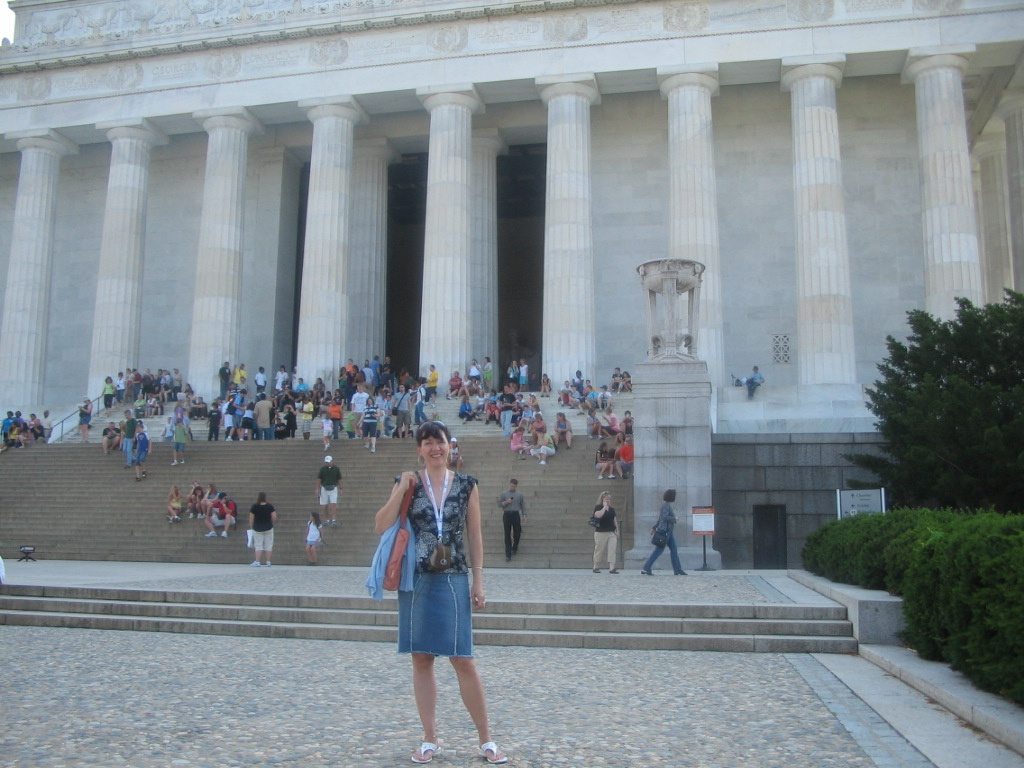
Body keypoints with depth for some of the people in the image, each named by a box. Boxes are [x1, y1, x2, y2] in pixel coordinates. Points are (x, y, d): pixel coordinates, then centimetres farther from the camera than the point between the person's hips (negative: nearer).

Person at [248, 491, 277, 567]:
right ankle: (268, 562, 8)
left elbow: (251, 518, -6)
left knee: (258, 545, 5)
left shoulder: (254, 507, -9)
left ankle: (257, 562, 1)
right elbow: (274, 518, -6)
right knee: (268, 545, 7)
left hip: (257, 529, -1)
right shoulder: (270, 506, -6)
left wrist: (251, 527, 7)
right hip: (268, 528, 1)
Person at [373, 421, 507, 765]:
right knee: (421, 659, 8)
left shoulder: (466, 485, 4)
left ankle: (486, 740, 12)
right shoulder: (407, 483, 4)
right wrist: (401, 490, -13)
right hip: (416, 580, 1)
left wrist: (478, 581, 1)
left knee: (463, 660, -1)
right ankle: (430, 740, 20)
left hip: (454, 581, -1)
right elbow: (381, 527, -4)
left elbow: (474, 535, 5)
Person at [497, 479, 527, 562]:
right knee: (507, 535, -2)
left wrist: (524, 515, 2)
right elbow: (499, 504, 6)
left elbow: (523, 505, 10)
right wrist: (506, 502, -11)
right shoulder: (504, 494, 8)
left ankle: (514, 548, 32)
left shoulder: (519, 495, 9)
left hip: (516, 514, 1)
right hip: (507, 515, -1)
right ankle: (508, 555, 0)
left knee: (517, 533, 4)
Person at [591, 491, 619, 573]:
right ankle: (596, 567, 19)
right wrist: (605, 506, -17)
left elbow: (614, 520, 18)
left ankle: (612, 568, -11)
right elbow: (598, 515, -26)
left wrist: (617, 530, 12)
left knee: (612, 550, -7)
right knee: (599, 550, 5)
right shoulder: (598, 507, -5)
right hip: (601, 532, -5)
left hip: (612, 532, 5)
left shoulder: (612, 509, 13)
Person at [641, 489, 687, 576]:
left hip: (669, 532, 10)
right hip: (664, 531, -10)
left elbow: (660, 518, 20)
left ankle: (678, 570, 9)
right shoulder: (665, 506, -14)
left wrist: (654, 528, 22)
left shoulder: (668, 506, 16)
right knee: (659, 550, -7)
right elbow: (664, 517, -26)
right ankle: (646, 569, -5)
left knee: (674, 550, 7)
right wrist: (674, 519, -12)